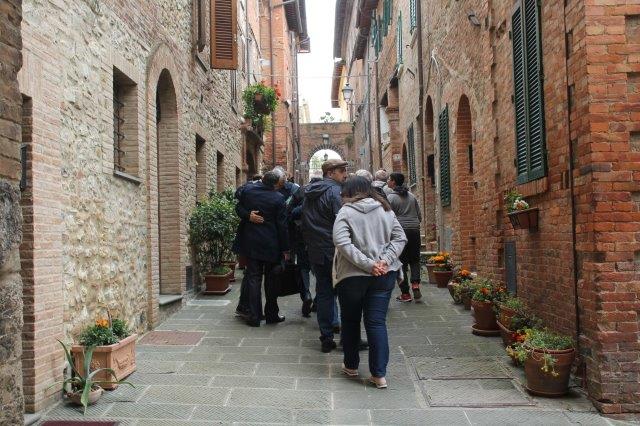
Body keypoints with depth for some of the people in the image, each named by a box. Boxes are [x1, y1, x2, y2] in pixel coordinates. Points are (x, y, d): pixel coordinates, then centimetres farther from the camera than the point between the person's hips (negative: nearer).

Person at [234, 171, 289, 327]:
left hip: (251, 242, 3)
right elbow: (282, 225, -8)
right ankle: (271, 314, 18)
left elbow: (239, 208, 8)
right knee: (271, 279, 10)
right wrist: (285, 249, -3)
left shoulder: (247, 190, -2)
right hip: (271, 244, -2)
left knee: (253, 277, 6)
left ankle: (254, 316, 6)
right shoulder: (278, 198, -11)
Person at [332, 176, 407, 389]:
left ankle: (351, 365, 28)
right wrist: (384, 260, -9)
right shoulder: (385, 210, 6)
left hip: (352, 276, -3)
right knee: (377, 322, 5)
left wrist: (368, 264, -19)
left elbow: (342, 243, -19)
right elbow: (400, 238, 1)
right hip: (384, 275, 3)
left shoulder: (346, 212, -6)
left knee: (350, 321, 15)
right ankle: (379, 374, 2)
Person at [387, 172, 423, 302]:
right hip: (415, 230, 4)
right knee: (415, 259, 14)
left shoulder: (391, 198, -6)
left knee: (401, 262, 4)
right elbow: (420, 216, 14)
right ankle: (415, 284, -6)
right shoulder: (412, 196, 11)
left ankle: (405, 293, 6)